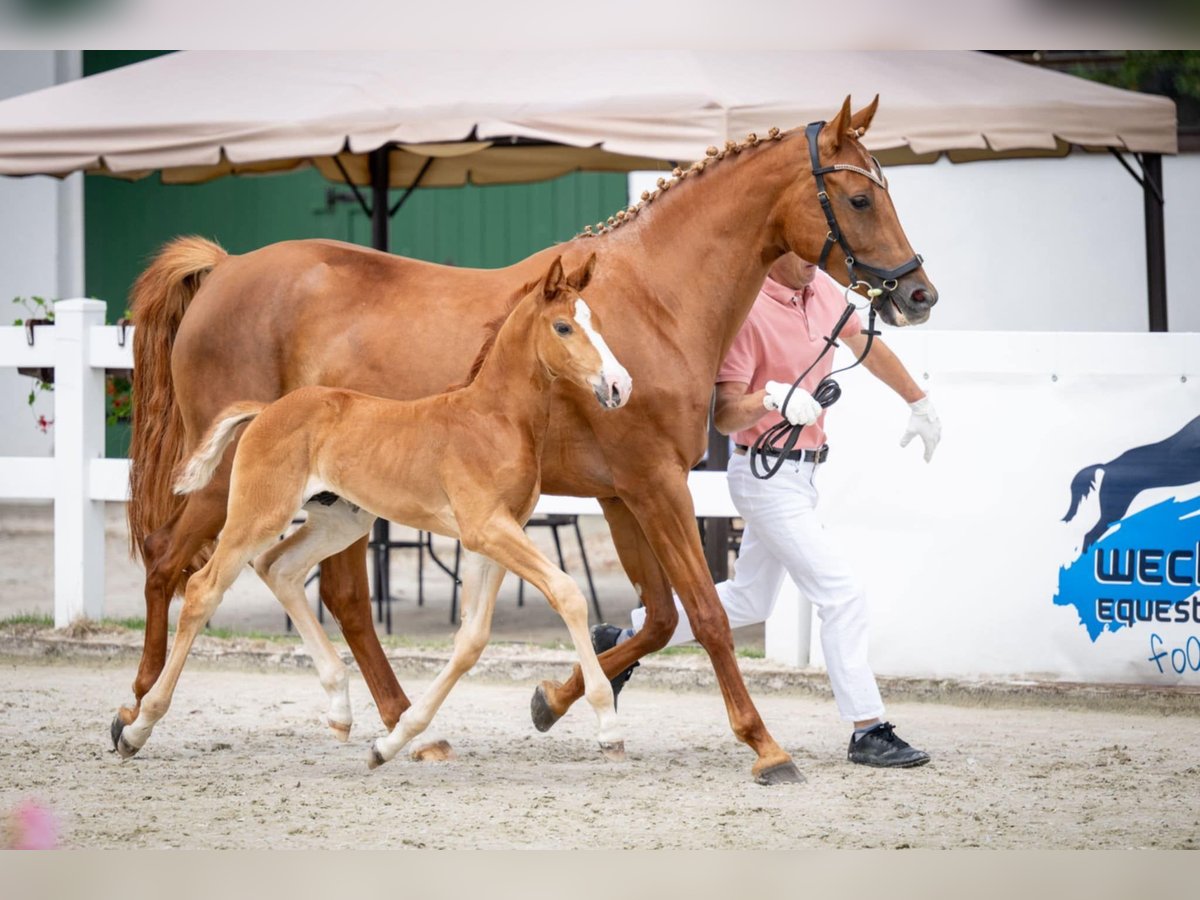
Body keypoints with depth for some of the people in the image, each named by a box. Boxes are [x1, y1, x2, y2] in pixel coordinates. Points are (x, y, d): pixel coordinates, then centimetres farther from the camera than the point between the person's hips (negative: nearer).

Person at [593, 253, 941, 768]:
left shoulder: (823, 290, 3)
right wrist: (771, 398, -39)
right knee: (842, 596, -10)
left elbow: (866, 345, 22)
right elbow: (725, 416, -20)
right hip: (766, 476, -9)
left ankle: (625, 641, 30)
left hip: (801, 472, 9)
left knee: (748, 601, 20)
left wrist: (918, 403, 31)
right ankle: (867, 732, -4)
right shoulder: (747, 310, -20)